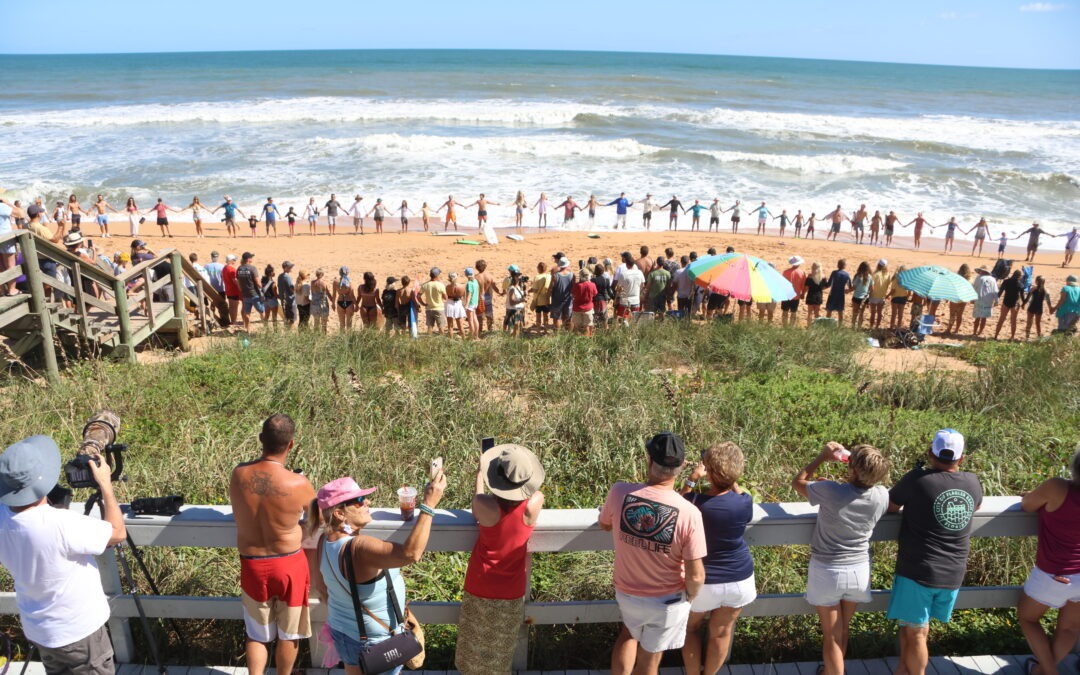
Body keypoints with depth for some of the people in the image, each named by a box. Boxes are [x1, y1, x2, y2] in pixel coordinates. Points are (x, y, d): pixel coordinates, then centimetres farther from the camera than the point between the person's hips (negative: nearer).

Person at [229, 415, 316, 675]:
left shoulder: (239, 473, -13)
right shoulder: (298, 484, -23)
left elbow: (237, 514, 5)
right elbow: (317, 517, -2)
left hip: (252, 566, 3)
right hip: (289, 565, -2)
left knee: (257, 633, 22)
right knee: (289, 634, 20)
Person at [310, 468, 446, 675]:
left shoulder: (326, 541, -10)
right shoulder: (359, 547, -37)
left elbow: (321, 587, 6)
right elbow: (410, 554, -52)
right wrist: (429, 505, -49)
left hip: (343, 630, 8)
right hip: (374, 641, -8)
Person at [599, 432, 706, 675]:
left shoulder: (619, 493, -23)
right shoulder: (689, 513, -29)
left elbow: (605, 524, 0)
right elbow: (695, 576, -22)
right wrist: (691, 597, 0)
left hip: (626, 592, 2)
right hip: (667, 601, -2)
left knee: (629, 633, 35)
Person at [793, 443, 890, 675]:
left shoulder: (830, 491, -27)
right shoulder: (882, 496, -14)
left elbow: (798, 482, -7)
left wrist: (822, 456, -4)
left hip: (827, 570, -4)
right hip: (859, 570, 4)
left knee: (832, 635, 11)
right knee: (842, 631, 24)